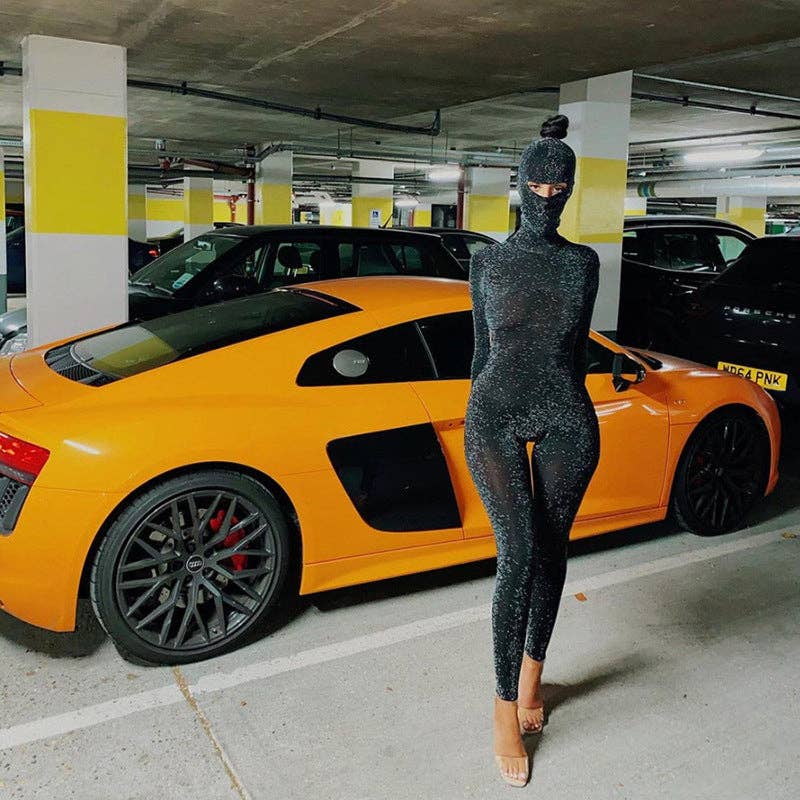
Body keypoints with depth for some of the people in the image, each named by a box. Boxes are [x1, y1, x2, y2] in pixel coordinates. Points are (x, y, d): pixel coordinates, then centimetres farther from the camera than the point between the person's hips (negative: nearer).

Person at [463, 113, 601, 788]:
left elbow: (578, 345, 15)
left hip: (566, 418, 2)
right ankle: (506, 705, 1)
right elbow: (481, 348, 10)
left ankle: (532, 673, 30)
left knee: (551, 553, 9)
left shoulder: (583, 263, 9)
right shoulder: (487, 262, 6)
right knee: (520, 555, -12)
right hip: (496, 415, -2)